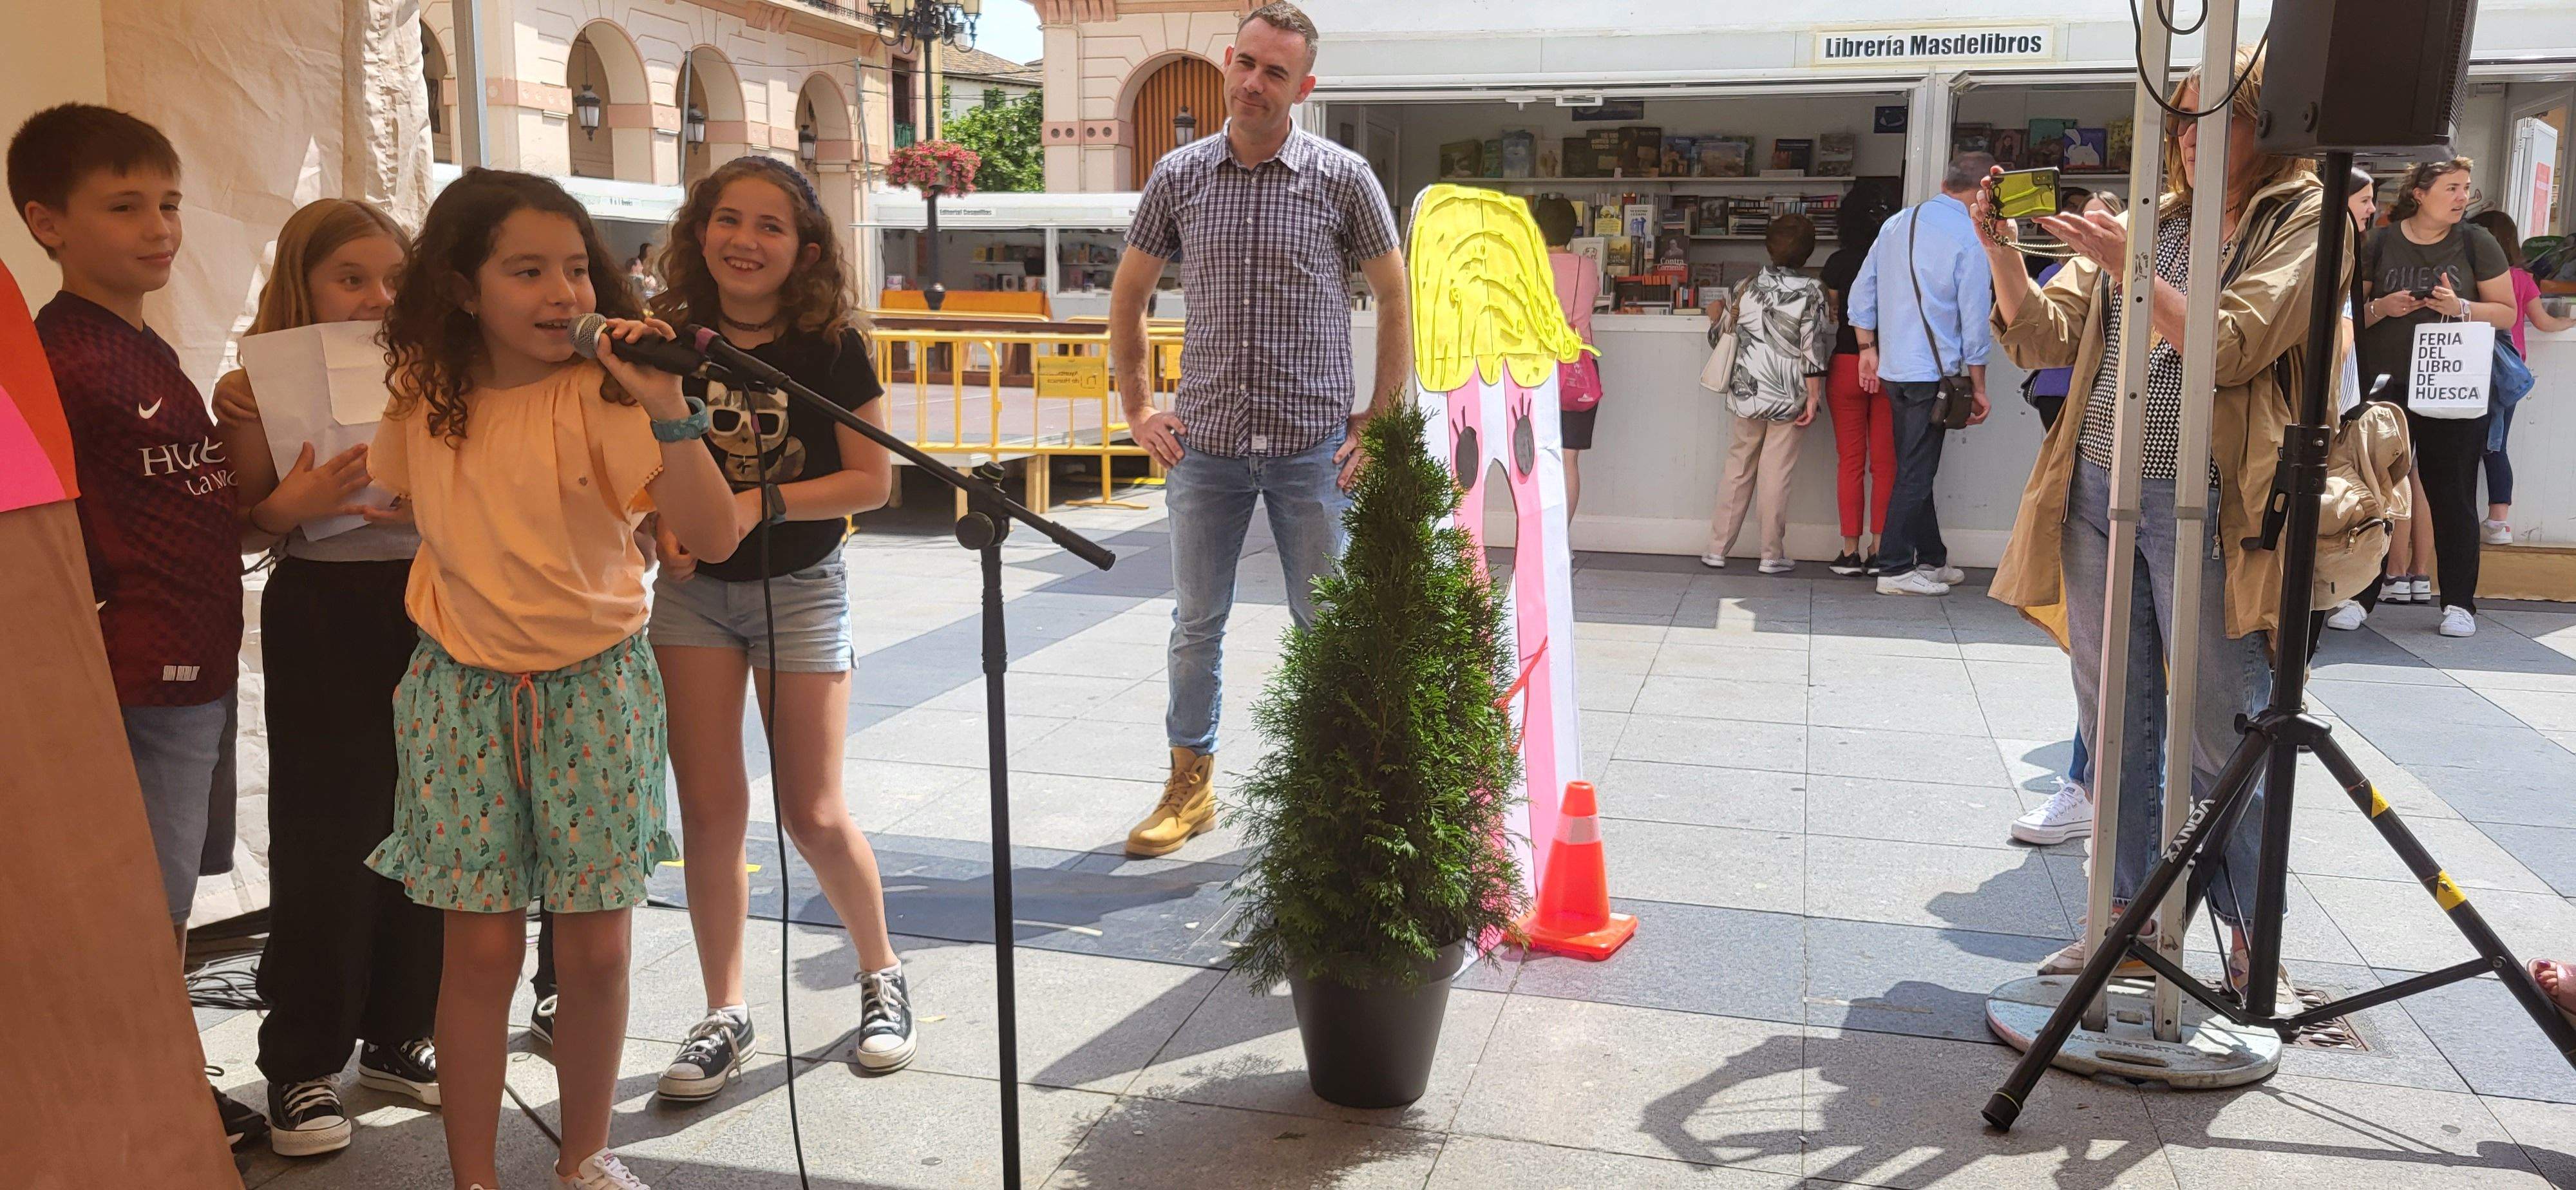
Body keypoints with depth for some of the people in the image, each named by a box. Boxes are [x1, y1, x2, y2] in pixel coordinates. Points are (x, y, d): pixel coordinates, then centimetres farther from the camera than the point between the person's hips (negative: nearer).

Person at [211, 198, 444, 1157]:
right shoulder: (260, 390, -2)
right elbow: (245, 531, 0)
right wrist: (291, 504, -19)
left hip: (427, 610, 3)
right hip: (321, 617, -3)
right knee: (326, 840, 0)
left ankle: (398, 1036, 23)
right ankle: (302, 1063, 14)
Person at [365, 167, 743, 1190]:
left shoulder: (605, 394, -13)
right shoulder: (423, 398, 0)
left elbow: (715, 537, -26)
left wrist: (668, 410, -35)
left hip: (594, 688, -2)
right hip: (462, 692, 2)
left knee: (594, 947, 5)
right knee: (481, 948, 4)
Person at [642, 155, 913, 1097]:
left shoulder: (832, 345, -9)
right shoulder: (671, 343, -2)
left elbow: (872, 479, -10)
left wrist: (759, 504, -20)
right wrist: (661, 526, -15)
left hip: (800, 588, -2)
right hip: (694, 590, 3)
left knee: (814, 814, 1)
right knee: (709, 807, 3)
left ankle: (882, 974, 26)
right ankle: (725, 1015, 18)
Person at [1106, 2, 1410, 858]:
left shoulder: (1342, 178, -2)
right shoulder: (1179, 176, 4)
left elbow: (1395, 299, 5)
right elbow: (1127, 297, 15)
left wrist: (1381, 425, -1)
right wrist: (1138, 410, 7)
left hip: (1313, 446, -2)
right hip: (1205, 443, 2)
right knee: (1196, 623, 10)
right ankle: (1189, 783, 26)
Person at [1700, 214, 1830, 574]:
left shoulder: (1745, 288, 1)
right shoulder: (1812, 291, -8)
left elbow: (1719, 338, 11)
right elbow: (1815, 348, -12)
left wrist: (1714, 318, 33)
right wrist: (1813, 396, -8)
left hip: (1746, 393, 3)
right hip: (1789, 396, -3)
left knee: (1737, 472, 12)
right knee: (1776, 476, 2)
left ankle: (1717, 549, 15)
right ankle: (1773, 555, 7)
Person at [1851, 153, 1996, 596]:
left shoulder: (1897, 223, 8)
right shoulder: (1971, 239, -11)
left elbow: (1862, 291, 11)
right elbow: (1975, 322, -9)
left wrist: (1869, 348, 18)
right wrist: (1978, 388, -1)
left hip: (1893, 369, 7)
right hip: (1934, 372, -7)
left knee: (1915, 468, 16)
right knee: (1916, 473, -2)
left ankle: (1932, 559, 28)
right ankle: (1895, 570, 2)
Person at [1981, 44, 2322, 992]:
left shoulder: (2303, 221, 0)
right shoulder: (2148, 222, 15)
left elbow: (2231, 348, -13)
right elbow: (2043, 338, 9)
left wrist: (2125, 265, -17)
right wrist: (2002, 252, -5)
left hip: (2207, 507, -5)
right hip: (2098, 493, 5)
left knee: (2222, 735, 1)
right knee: (2113, 724, 11)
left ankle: (2251, 941, 17)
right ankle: (2126, 915, 23)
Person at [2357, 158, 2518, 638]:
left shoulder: (2476, 243, 2)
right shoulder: (2379, 243, 2)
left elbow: (2506, 312, 3)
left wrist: (2461, 307, -15)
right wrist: (2380, 308, -14)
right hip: (2385, 386, 0)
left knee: (2453, 497, 1)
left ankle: (2459, 602, 7)